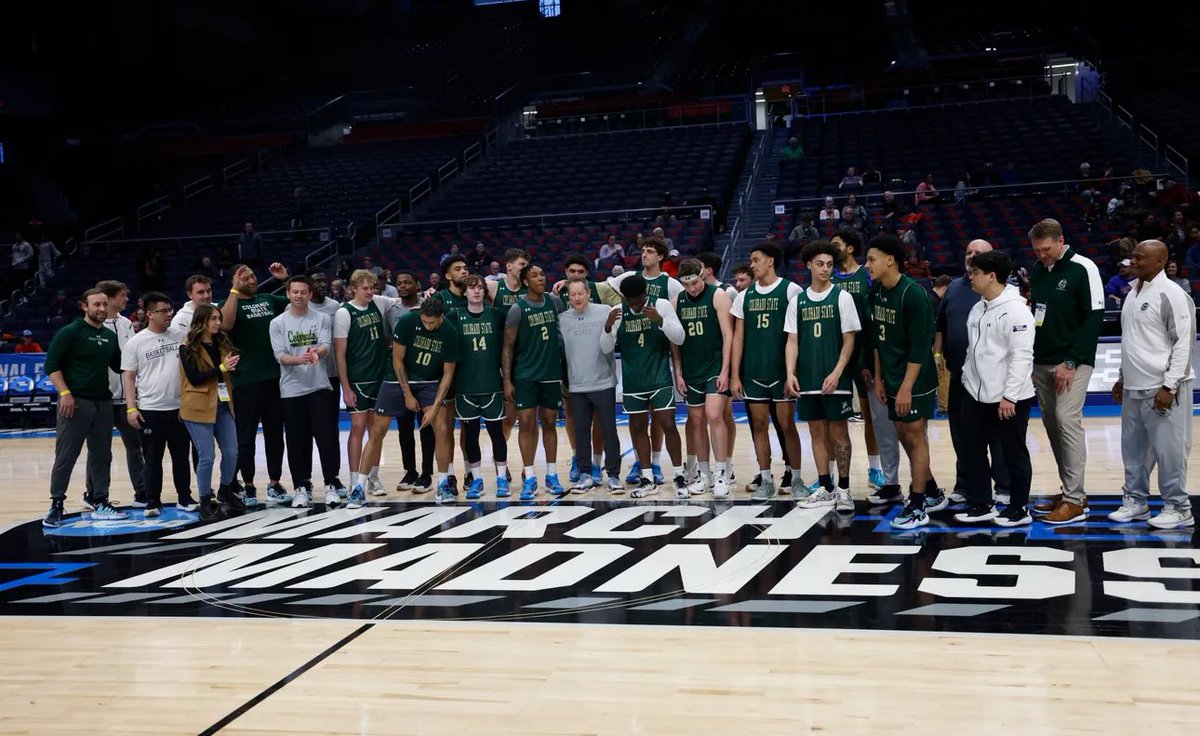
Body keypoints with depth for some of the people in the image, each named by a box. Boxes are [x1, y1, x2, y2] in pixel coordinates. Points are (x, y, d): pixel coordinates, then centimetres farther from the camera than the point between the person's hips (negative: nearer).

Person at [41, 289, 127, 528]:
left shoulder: (110, 336, 12)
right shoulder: (70, 332, -5)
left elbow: (119, 366, 23)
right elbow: (52, 365, -9)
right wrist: (65, 393, -17)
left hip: (103, 402, 6)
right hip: (75, 401, -6)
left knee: (102, 455, 10)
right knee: (66, 456, -2)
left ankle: (100, 501, 18)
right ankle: (56, 504, 6)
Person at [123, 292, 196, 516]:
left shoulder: (179, 336, 4)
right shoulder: (135, 342, -3)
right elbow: (128, 377, -2)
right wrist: (131, 408, -8)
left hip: (179, 408, 3)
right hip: (150, 411, -3)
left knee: (181, 456, 10)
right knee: (152, 460, 5)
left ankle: (184, 498, 20)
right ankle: (153, 502, 14)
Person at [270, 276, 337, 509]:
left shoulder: (322, 319, 5)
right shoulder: (278, 323, 4)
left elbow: (326, 346, -8)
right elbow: (280, 356, -5)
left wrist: (315, 352, -31)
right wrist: (299, 360, -25)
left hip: (320, 387, 0)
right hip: (291, 391, 1)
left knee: (327, 438, -2)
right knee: (297, 442, 6)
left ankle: (331, 484, 9)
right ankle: (301, 488, 16)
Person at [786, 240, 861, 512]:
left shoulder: (842, 297, -2)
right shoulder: (797, 301, 8)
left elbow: (849, 340, -4)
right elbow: (792, 340, 8)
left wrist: (836, 373, -14)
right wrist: (790, 373, -5)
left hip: (835, 380, -3)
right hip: (807, 379, 4)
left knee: (838, 431, 1)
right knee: (817, 432, 8)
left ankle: (843, 489, 9)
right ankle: (825, 489, 15)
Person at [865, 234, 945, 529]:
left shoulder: (913, 294, -19)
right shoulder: (875, 293, 4)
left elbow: (920, 346, -20)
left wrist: (906, 388, -21)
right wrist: (879, 377, 11)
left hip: (915, 382, -8)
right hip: (892, 380, 8)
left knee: (915, 437, -1)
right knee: (904, 435, 14)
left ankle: (918, 507, 7)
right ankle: (933, 494, 29)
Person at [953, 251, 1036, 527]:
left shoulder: (1015, 310, -16)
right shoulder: (978, 308, 11)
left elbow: (1021, 356, -20)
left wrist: (1009, 395, -22)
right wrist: (967, 378, 14)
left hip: (1009, 398, -9)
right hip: (976, 394, 9)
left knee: (1014, 454, 6)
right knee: (970, 449, 12)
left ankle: (1019, 509, 19)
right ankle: (981, 504, 25)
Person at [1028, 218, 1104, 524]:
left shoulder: (1083, 269, -9)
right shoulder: (1037, 270, 10)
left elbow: (1094, 318, -12)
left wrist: (1070, 362, -15)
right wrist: (1030, 356, 7)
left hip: (1072, 363, -7)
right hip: (1041, 362, 7)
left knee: (1067, 421, -13)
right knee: (1052, 425, 8)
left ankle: (1075, 500, -9)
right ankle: (1070, 491, 17)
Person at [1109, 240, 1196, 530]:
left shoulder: (1171, 295, -12)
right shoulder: (1134, 292, 13)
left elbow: (1183, 343, -14)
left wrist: (1169, 387, -17)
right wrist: (1122, 378, 20)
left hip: (1162, 389, -8)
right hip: (1134, 387, 8)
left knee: (1168, 450, -1)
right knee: (1133, 449, 12)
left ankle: (1178, 508, 9)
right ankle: (1135, 501, 23)